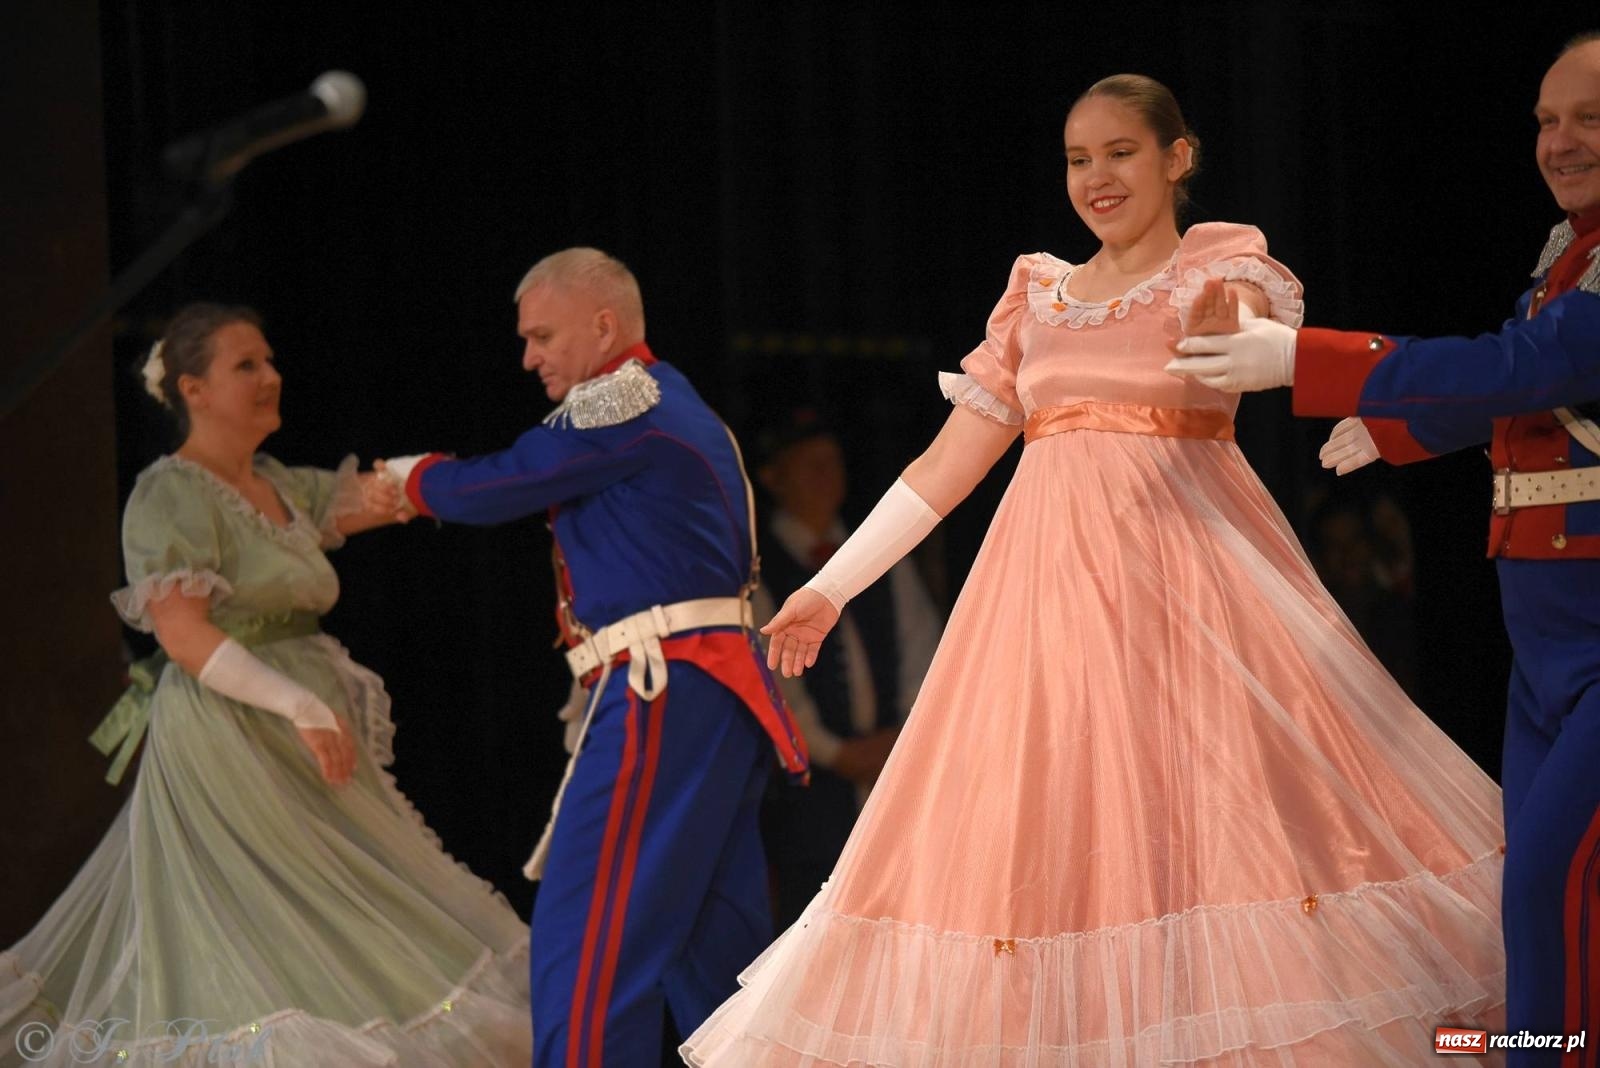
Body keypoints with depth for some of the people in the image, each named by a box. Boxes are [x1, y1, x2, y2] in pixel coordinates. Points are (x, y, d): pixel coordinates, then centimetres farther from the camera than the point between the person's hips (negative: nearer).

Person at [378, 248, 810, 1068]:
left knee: (585, 937, -13)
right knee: (712, 939, 10)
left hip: (664, 693, -10)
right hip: (718, 688, 10)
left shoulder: (621, 406, -9)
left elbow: (490, 491, -5)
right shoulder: (667, 400, 21)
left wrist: (414, 476, 15)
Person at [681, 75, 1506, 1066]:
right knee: (1037, 827, -1)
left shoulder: (1222, 266, 5)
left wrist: (1232, 336, -44)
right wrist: (831, 588, 13)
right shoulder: (1038, 295, 17)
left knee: (1216, 812, -12)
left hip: (1186, 558, -4)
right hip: (1051, 568, 4)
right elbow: (948, 462, 17)